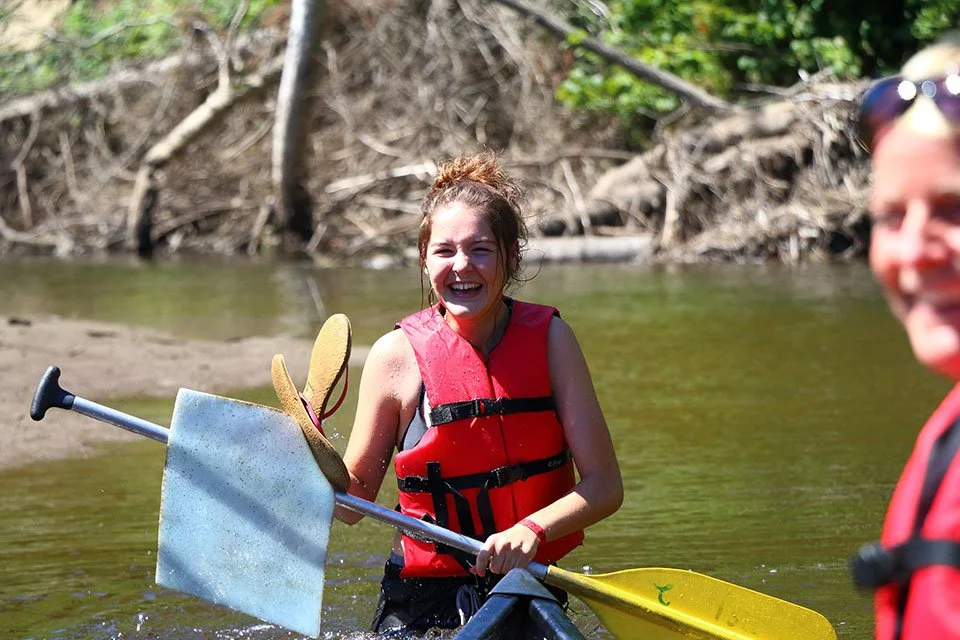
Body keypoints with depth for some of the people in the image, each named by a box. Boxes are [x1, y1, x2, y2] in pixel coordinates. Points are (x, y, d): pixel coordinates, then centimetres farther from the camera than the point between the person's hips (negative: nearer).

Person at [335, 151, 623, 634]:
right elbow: (354, 499, 1)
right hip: (423, 604, -1)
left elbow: (604, 486, -5)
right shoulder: (398, 355, -5)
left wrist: (533, 529, -23)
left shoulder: (548, 337, -2)